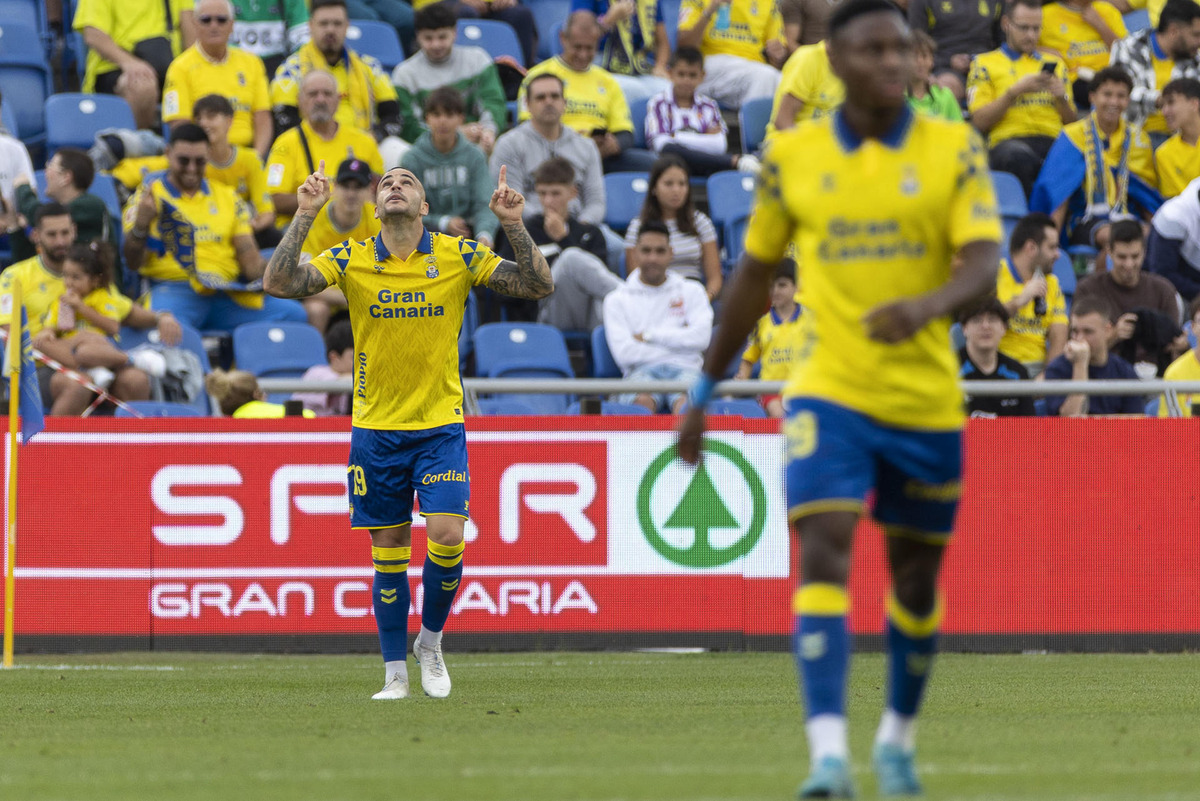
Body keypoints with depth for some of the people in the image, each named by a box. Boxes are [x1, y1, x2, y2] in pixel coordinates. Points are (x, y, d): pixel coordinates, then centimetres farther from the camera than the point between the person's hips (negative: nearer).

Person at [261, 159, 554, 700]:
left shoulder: (458, 255, -1)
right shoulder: (351, 259, -1)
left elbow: (538, 286, -4)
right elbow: (278, 284, -11)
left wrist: (514, 225, -18)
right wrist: (304, 217, -20)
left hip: (441, 427, 0)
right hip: (375, 430, 0)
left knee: (446, 538, -13)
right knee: (388, 552, 3)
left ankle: (430, 642, 12)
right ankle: (395, 674, 12)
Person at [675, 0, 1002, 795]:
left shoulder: (954, 149, -1)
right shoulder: (792, 156, 3)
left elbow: (984, 262, -12)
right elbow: (754, 275, 13)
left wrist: (928, 305, -33)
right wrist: (706, 389, 15)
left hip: (926, 400, 1)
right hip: (829, 393, -1)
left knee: (916, 578, 11)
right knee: (825, 554, -18)